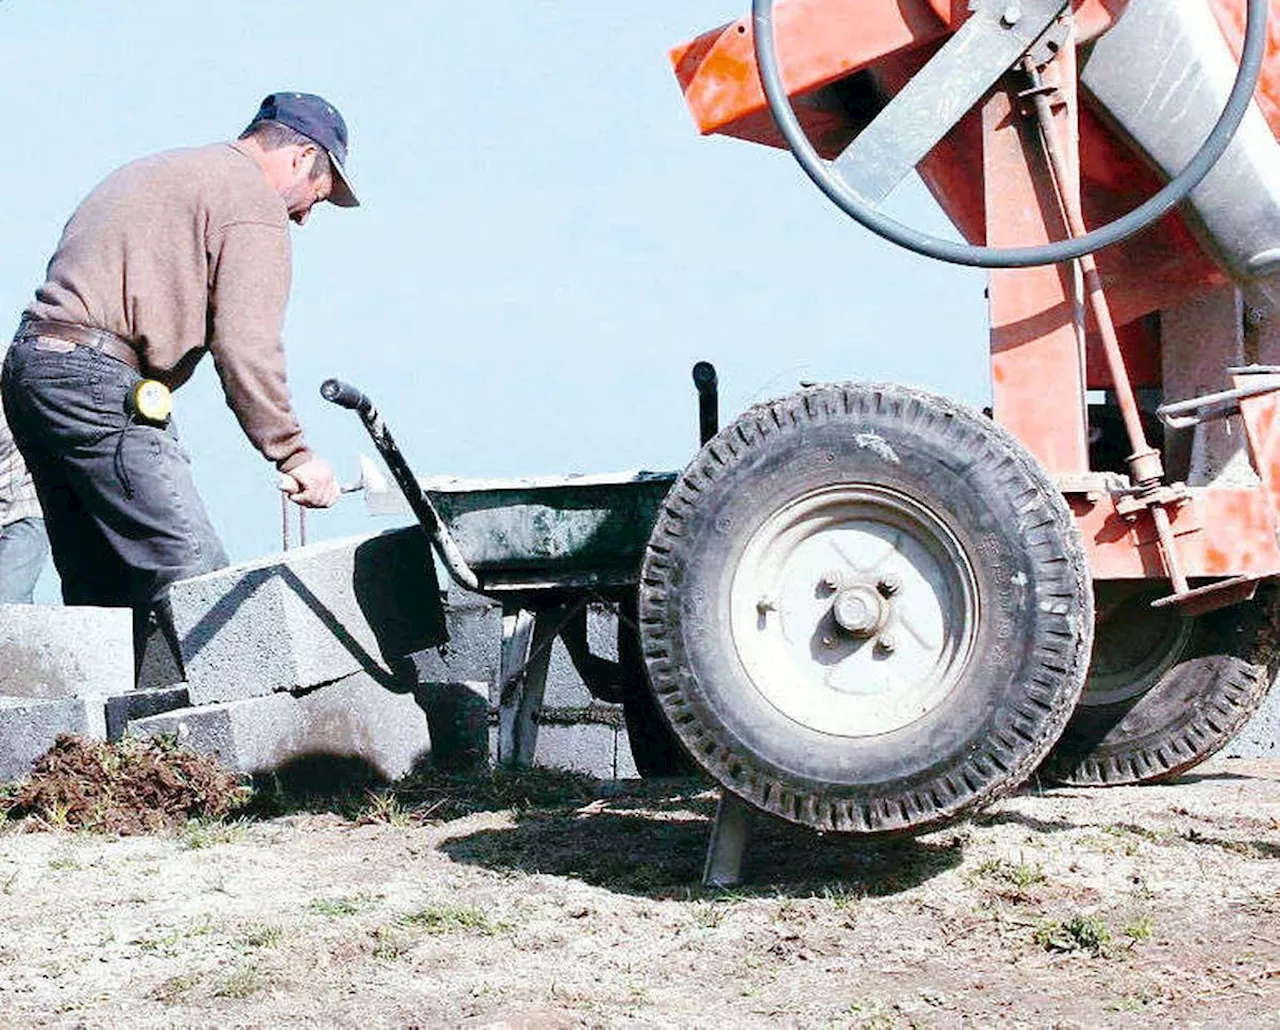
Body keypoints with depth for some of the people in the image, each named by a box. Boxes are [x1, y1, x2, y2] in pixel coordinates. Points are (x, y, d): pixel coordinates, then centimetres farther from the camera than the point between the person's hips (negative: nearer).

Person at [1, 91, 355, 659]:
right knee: (196, 578, -12)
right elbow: (245, 348, -11)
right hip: (100, 382, -10)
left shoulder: (150, 171, 29)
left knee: (100, 592, 10)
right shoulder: (253, 201, -1)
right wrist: (294, 455, -5)